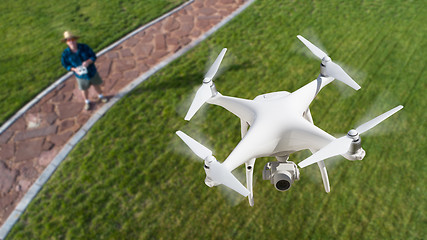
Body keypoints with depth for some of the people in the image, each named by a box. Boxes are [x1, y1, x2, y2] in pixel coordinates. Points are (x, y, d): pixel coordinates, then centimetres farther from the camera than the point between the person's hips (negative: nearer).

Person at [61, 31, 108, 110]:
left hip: (92, 72, 1)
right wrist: (74, 69, -25)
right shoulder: (65, 54, -19)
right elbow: (66, 65, -8)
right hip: (81, 75, -1)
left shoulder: (84, 47, -20)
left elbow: (94, 56, -12)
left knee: (96, 85, 24)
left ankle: (100, 96, 54)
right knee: (84, 89, 20)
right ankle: (87, 102, 47)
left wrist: (88, 62, -32)